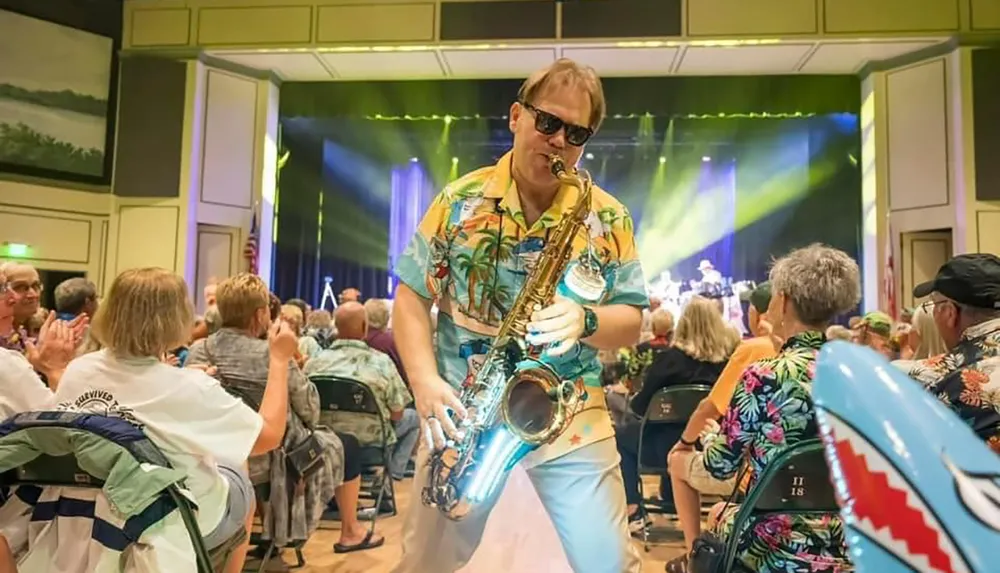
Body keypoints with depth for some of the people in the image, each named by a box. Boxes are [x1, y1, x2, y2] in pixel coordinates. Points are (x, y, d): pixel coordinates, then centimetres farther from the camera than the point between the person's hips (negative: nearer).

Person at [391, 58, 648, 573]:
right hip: (463, 416, 1)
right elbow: (411, 297, 1)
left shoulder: (608, 217, 1)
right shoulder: (460, 200, 0)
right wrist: (425, 382, -13)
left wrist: (585, 321, -21)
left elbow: (631, 323, 2)